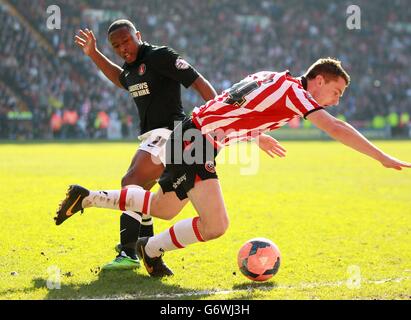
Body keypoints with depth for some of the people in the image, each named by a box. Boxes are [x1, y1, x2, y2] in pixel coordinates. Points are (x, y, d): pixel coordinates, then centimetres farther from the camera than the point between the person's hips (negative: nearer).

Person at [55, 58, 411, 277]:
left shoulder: (272, 78, 14)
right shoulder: (294, 90, -12)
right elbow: (336, 129, -21)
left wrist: (257, 135, 36)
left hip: (189, 138, 10)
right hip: (197, 140, -10)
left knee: (164, 208, 25)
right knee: (215, 225, -15)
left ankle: (86, 197, 29)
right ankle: (151, 249, 5)